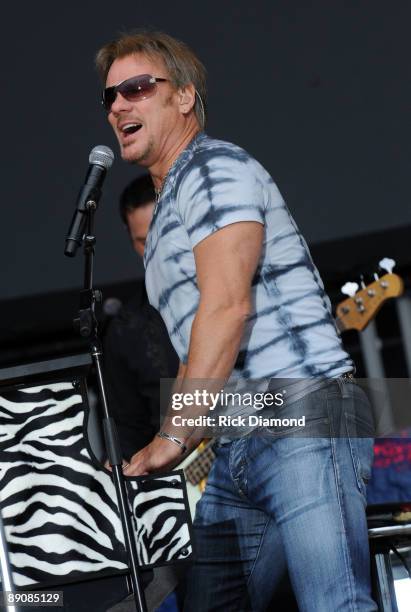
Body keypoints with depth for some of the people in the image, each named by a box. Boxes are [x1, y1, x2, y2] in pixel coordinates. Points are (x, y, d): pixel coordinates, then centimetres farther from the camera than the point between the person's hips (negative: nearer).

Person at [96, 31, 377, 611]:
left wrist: (174, 435, -15)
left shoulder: (214, 166, -3)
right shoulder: (165, 212, 26)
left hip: (304, 413, -10)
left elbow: (228, 304, -16)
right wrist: (172, 441, 15)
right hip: (234, 448, 10)